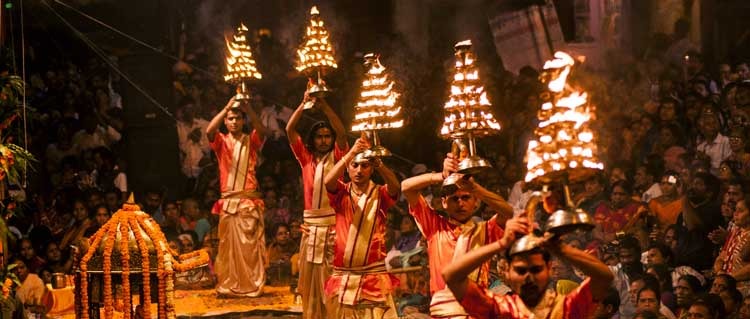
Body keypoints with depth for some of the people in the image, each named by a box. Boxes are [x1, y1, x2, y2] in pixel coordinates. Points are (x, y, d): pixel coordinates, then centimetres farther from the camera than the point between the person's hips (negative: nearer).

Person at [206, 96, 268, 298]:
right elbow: (209, 131, -13)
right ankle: (228, 286, 6)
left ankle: (252, 286, 1)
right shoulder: (221, 142, 9)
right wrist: (226, 108, -17)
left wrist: (247, 108, -23)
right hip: (228, 201, 1)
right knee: (228, 245, 2)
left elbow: (262, 131, -14)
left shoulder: (251, 142, 9)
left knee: (250, 245, -2)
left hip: (249, 200, -1)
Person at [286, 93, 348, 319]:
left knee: (333, 275, -6)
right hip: (310, 224, 3)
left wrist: (324, 106, -21)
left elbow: (342, 132, -12)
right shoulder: (306, 157, 10)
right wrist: (304, 103, -7)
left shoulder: (337, 157, 4)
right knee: (310, 275, 6)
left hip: (333, 222, -3)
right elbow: (290, 130, 3)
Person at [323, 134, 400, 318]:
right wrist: (351, 153, -29)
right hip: (342, 278, 2)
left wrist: (376, 161, -35)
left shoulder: (380, 195, 4)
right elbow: (328, 181, -16)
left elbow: (395, 186, -18)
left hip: (374, 277, -1)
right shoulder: (341, 194, 6)